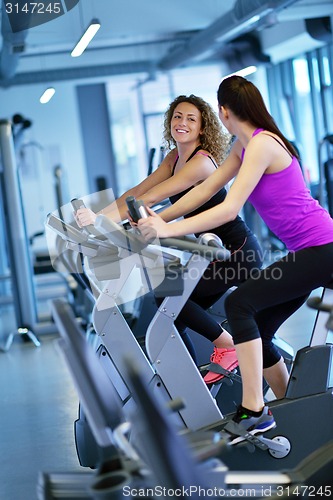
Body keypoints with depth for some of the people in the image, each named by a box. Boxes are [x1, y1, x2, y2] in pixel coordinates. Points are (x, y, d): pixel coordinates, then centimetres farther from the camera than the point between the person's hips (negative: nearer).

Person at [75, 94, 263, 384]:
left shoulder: (201, 162, -21)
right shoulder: (176, 158, 7)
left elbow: (150, 199, -30)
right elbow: (136, 192, 2)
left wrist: (103, 219, -35)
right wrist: (97, 216, -10)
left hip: (237, 251, -9)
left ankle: (228, 346, -2)